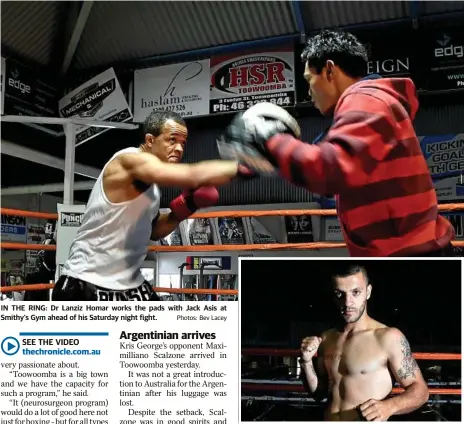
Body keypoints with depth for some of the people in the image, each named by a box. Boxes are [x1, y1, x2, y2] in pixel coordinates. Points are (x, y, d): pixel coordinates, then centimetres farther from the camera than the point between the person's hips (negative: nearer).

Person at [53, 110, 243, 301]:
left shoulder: (150, 180, 9)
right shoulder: (130, 160, -19)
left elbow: (152, 231, 17)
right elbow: (193, 176, -33)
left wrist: (186, 207, 3)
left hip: (128, 284, 10)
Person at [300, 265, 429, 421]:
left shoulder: (388, 338, -15)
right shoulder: (326, 339, 1)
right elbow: (319, 393, 9)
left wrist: (389, 406, -28)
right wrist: (307, 362, -7)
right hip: (329, 418, 5)